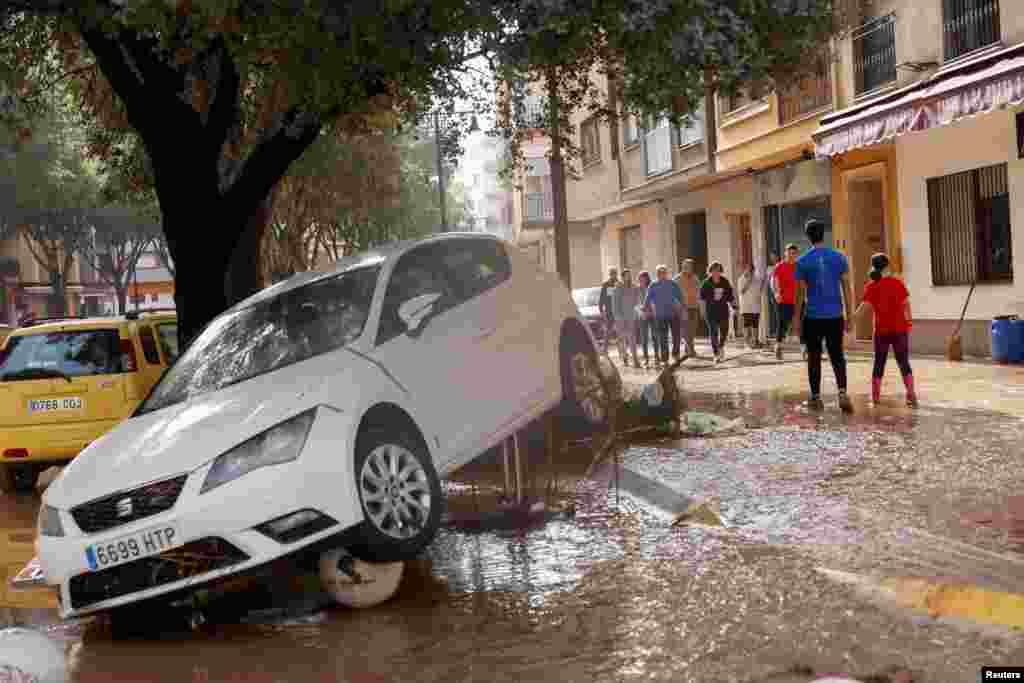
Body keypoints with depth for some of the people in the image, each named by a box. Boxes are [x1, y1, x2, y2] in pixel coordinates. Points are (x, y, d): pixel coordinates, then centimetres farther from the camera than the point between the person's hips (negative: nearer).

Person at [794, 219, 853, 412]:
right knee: (837, 356, 9)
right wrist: (849, 317, 8)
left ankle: (816, 398, 15)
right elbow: (846, 289, 2)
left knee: (814, 358, 9)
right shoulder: (839, 257, 2)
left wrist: (797, 320, 6)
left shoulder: (802, 262, -4)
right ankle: (842, 393, -9)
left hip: (813, 317, -2)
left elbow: (800, 293, -2)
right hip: (835, 316, 2)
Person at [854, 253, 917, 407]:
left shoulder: (870, 286, -3)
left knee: (879, 363, 12)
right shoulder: (897, 282, -1)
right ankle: (911, 393, -7)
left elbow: (865, 305, -16)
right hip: (900, 329, 0)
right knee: (903, 362, 6)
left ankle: (876, 395, 12)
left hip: (881, 330, 0)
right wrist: (908, 322, 8)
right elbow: (906, 304, -4)